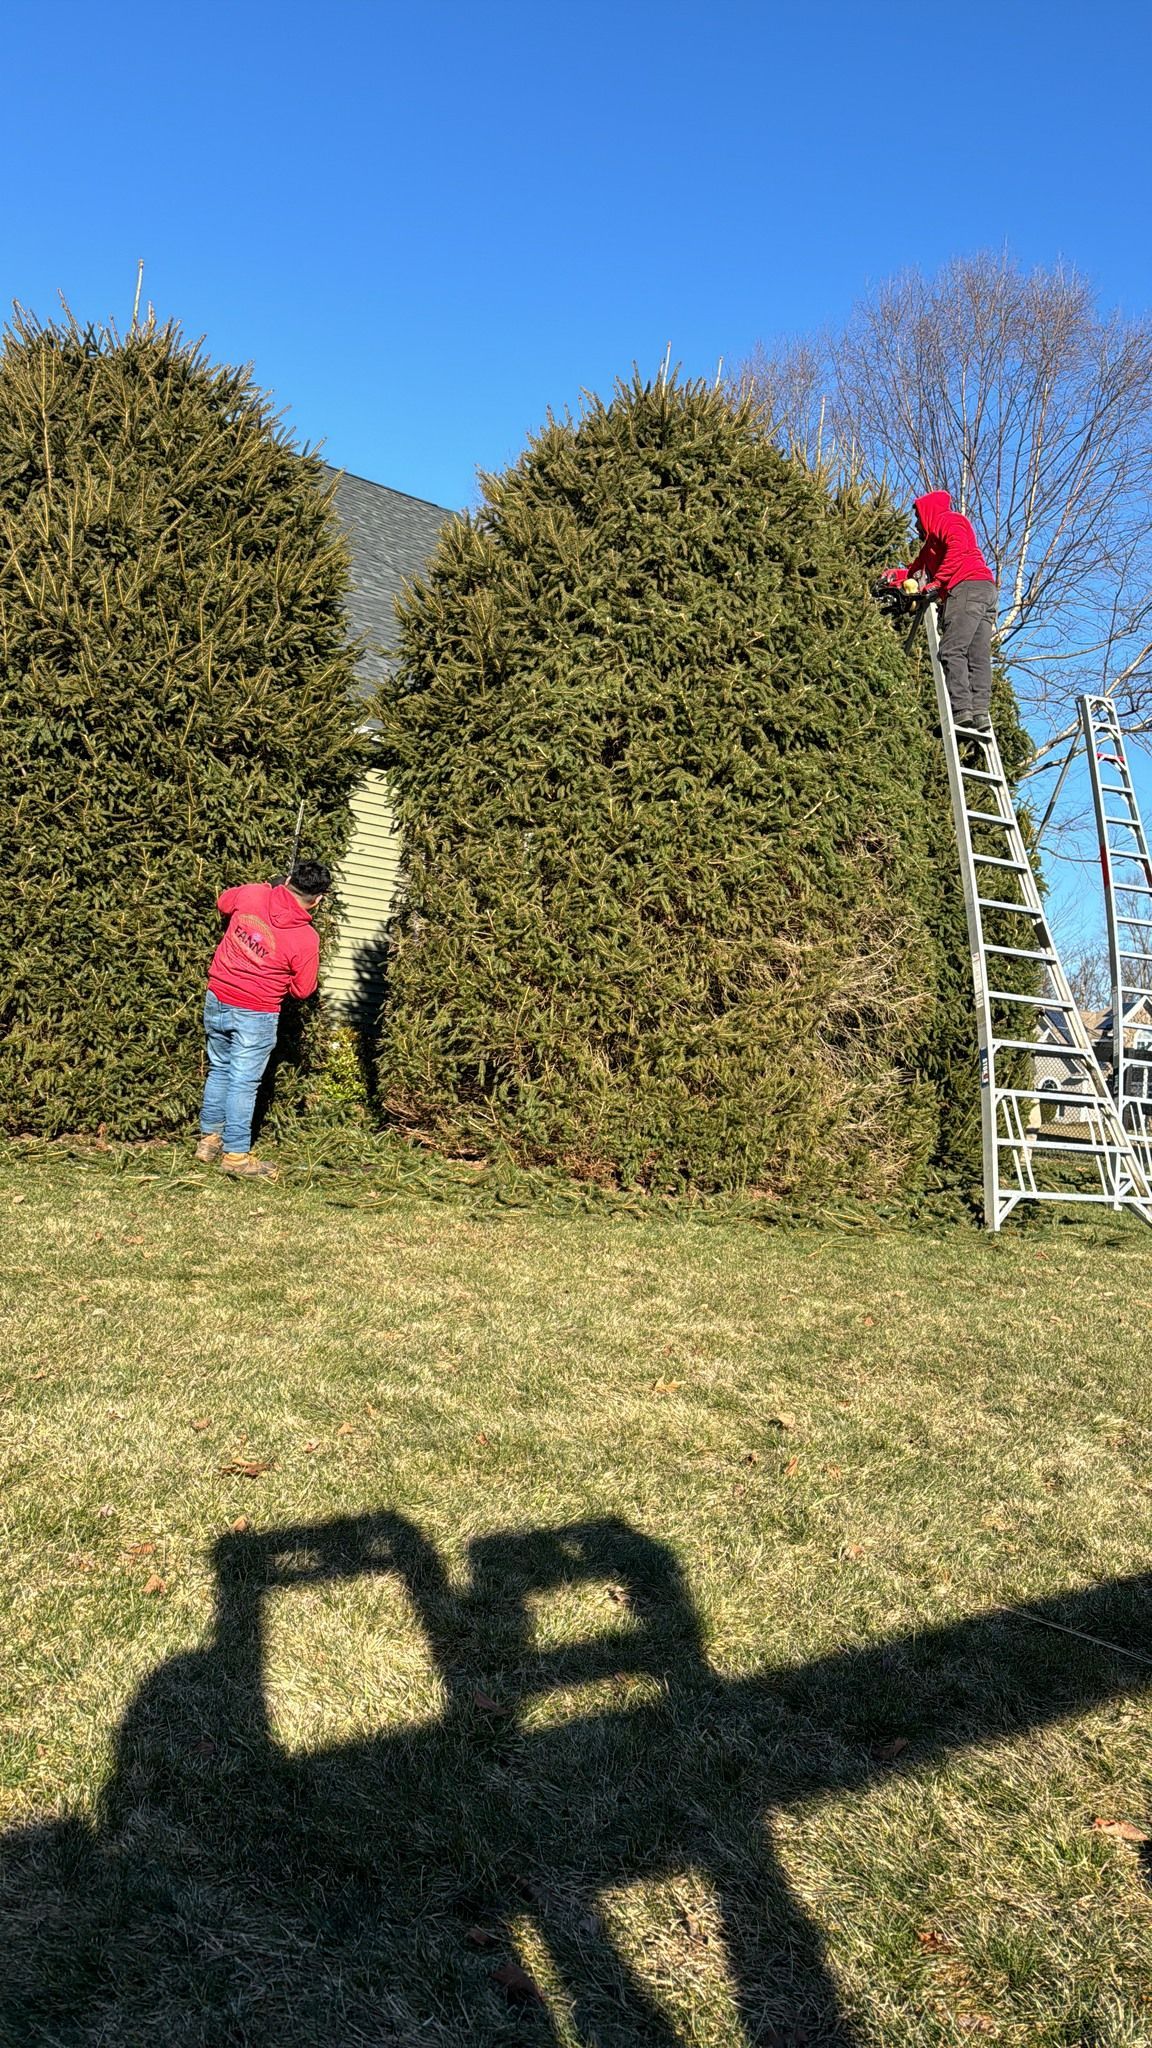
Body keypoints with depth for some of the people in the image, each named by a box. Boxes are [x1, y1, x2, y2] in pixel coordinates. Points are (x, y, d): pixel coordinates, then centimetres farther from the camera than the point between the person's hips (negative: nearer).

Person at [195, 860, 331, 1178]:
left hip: (217, 1000, 5)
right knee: (243, 1083, 4)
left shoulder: (252, 894, -7)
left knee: (219, 1070, 20)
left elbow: (223, 903, 17)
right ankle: (235, 1155, 9)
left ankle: (209, 1140, 29)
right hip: (255, 1015, -5)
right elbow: (302, 988, -5)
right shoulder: (306, 939, -17)